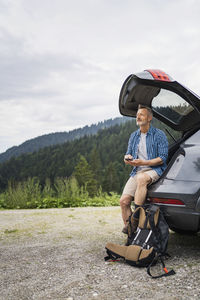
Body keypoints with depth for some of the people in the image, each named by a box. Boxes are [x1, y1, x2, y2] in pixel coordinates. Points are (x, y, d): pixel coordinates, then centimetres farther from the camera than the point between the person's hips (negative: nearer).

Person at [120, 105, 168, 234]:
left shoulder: (159, 135, -1)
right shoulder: (134, 136, 17)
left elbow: (162, 158, -7)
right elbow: (129, 153, 23)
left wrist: (142, 162, -18)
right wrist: (127, 157, -3)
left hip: (155, 170, -5)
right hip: (137, 171, 5)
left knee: (142, 178, -40)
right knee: (124, 201, -14)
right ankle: (128, 227, 0)